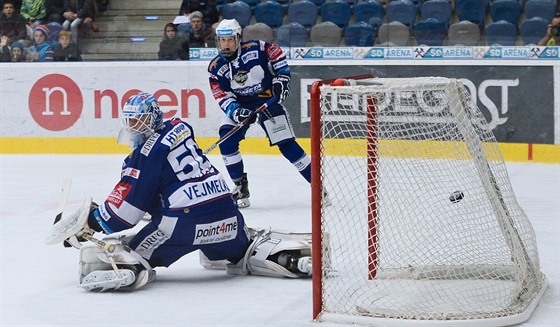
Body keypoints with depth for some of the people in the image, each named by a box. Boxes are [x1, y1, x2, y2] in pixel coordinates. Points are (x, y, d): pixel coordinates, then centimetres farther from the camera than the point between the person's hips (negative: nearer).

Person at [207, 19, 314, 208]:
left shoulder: (256, 48, -18)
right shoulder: (215, 67, -10)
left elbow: (277, 55, 0)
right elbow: (222, 96, -12)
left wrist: (282, 77, -9)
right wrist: (235, 111, -29)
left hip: (268, 99, -3)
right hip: (240, 105, 3)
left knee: (286, 144, -8)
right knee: (226, 140, -16)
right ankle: (241, 187, -3)